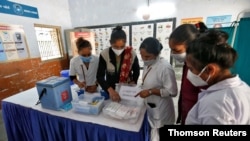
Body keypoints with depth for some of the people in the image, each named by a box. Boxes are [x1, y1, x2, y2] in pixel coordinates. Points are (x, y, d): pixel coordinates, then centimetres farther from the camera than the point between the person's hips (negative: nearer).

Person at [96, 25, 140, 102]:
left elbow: (136, 71, 3)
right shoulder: (104, 54, -17)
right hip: (110, 90, 1)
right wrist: (110, 90, -30)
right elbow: (100, 76, -17)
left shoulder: (132, 54, -15)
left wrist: (133, 83, -9)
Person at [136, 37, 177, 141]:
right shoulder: (148, 65, -2)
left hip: (161, 112, -7)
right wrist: (140, 88, -2)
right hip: (150, 109, 7)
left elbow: (172, 91, -23)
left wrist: (150, 91, -27)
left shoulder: (165, 67, -27)